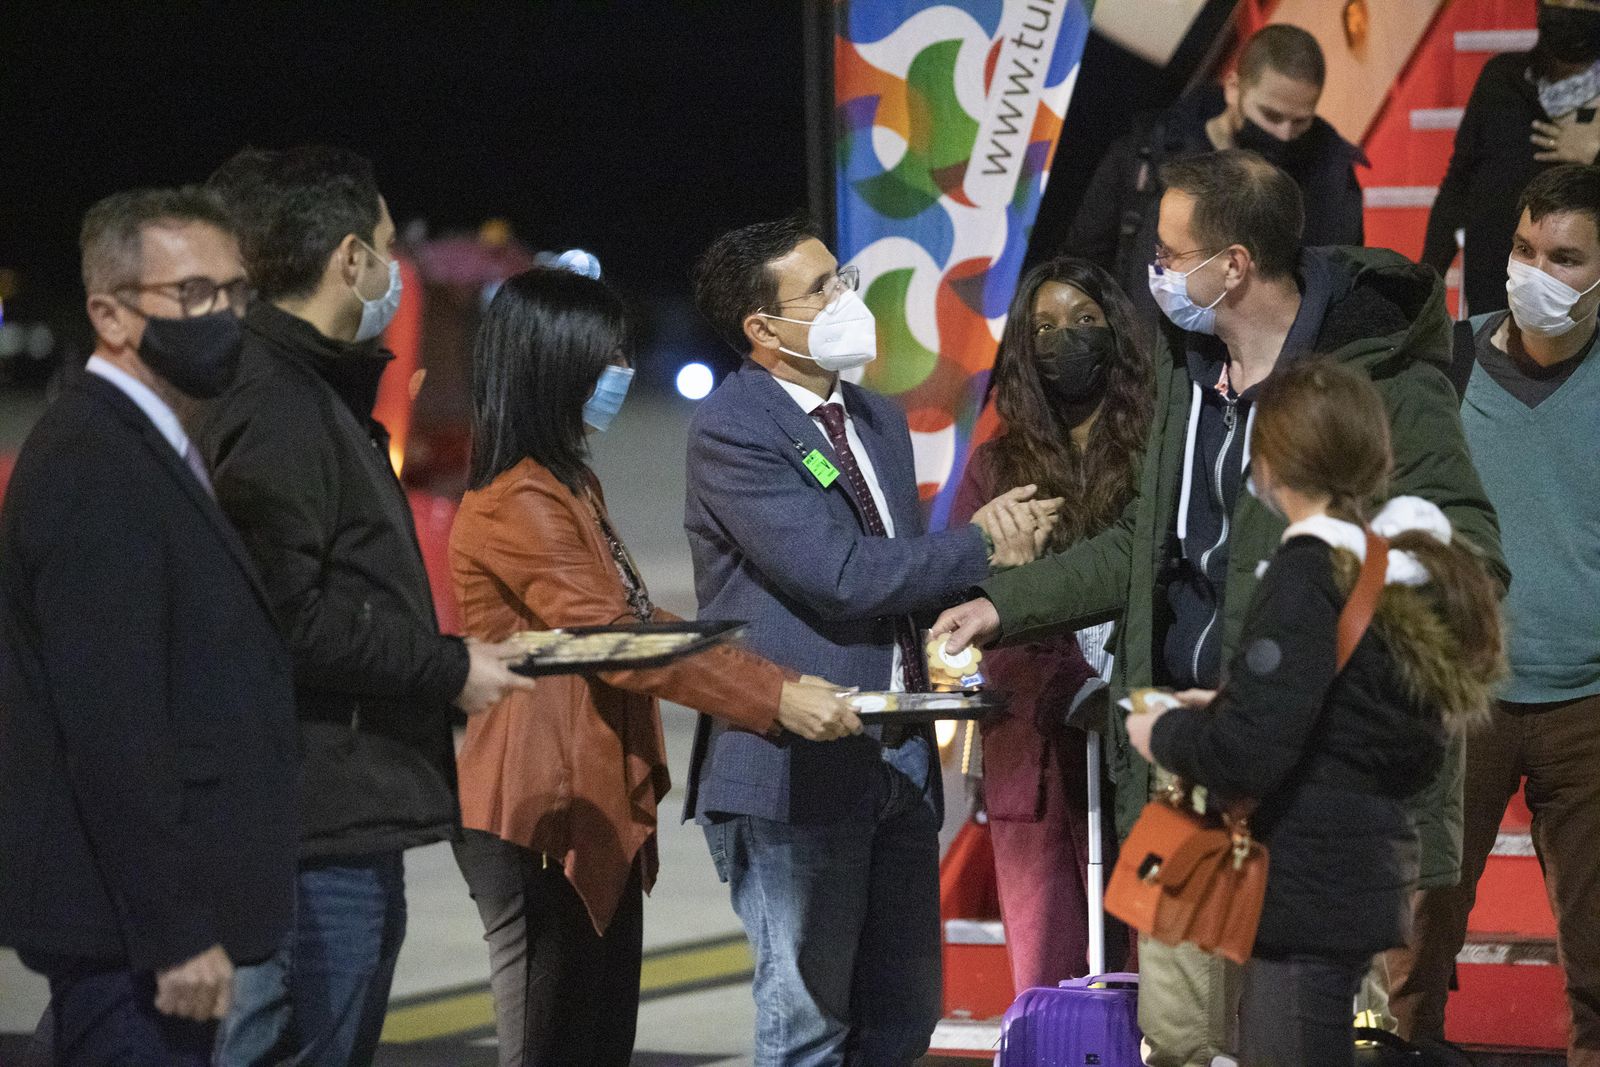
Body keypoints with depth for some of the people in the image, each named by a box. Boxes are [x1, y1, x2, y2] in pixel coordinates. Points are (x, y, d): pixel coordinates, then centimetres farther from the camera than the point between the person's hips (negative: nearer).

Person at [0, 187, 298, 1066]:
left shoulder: (140, 448, 17)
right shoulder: (90, 467, -17)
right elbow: (112, 728, -22)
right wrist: (178, 933, -23)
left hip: (159, 923, 11)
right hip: (130, 928, -11)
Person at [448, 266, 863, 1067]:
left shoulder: (569, 486, 19)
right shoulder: (517, 504, -15)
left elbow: (643, 626, 17)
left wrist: (784, 685, 6)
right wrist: (775, 701, -21)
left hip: (599, 816, 10)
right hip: (542, 820, -10)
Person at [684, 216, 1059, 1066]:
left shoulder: (878, 420, 15)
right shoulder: (731, 429, -12)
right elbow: (842, 578, -20)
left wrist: (997, 557, -3)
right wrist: (980, 542, -9)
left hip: (898, 756, 8)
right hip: (800, 765, -8)